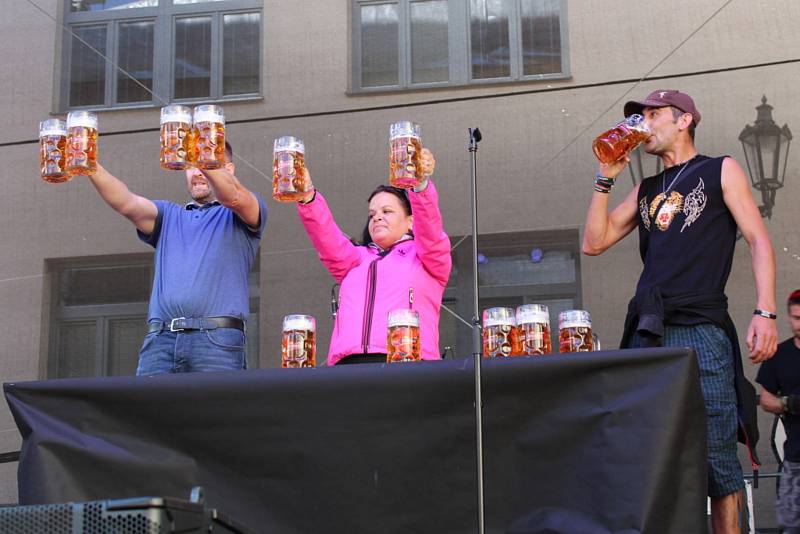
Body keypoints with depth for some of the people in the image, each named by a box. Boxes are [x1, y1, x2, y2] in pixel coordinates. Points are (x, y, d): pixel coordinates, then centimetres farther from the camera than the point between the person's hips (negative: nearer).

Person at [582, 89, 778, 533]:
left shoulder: (720, 171, 11)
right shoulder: (646, 191, 24)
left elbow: (759, 242, 2)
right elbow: (593, 243, 18)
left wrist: (765, 312, -11)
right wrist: (605, 179, 13)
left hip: (703, 332, -5)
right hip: (648, 333, 5)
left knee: (716, 454, -9)